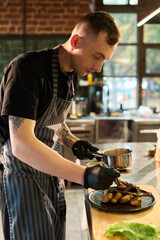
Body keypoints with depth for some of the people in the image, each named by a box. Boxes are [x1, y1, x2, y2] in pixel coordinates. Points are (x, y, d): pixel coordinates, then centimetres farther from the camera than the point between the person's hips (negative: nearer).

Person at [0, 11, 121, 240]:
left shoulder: (71, 75, 4)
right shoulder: (27, 68, -24)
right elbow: (21, 144, -31)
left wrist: (73, 142, -2)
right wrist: (84, 175, -33)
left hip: (50, 172, 8)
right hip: (22, 176, -8)